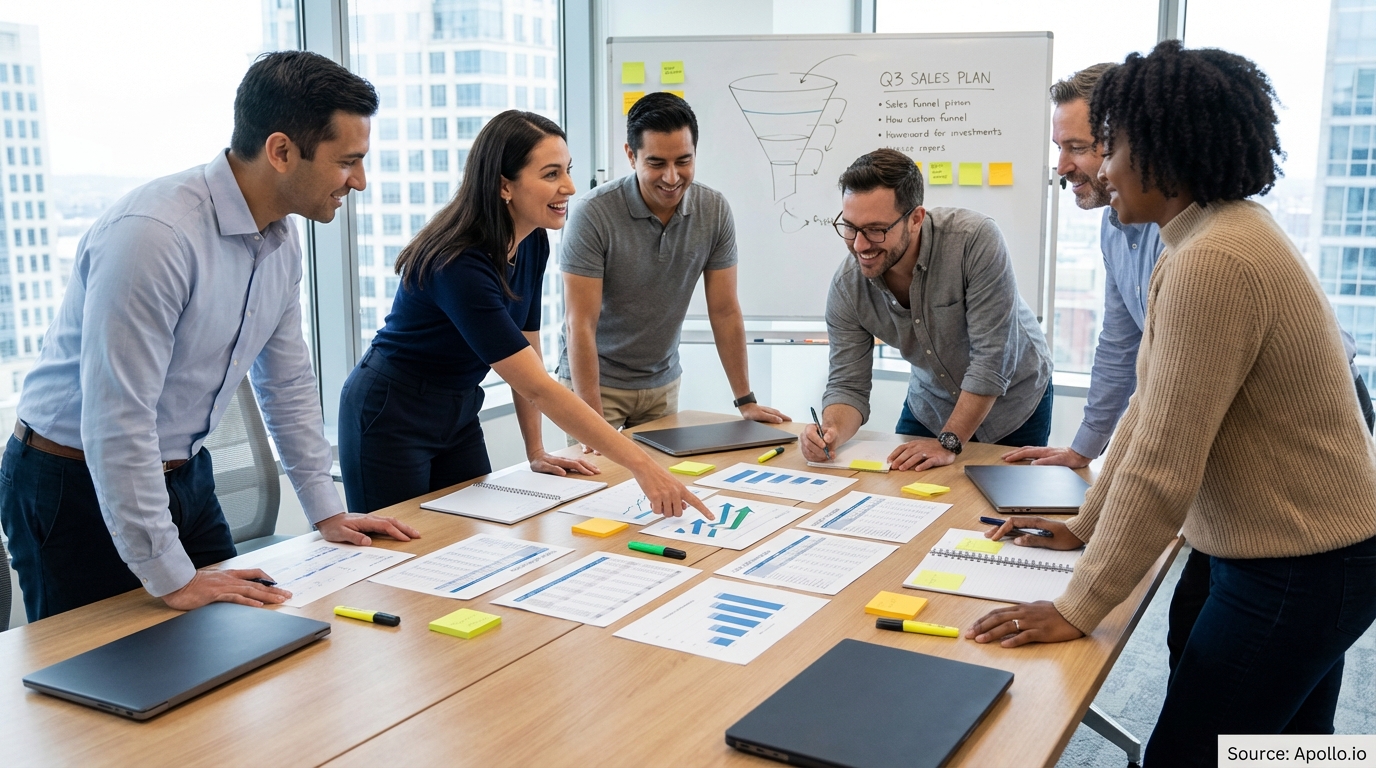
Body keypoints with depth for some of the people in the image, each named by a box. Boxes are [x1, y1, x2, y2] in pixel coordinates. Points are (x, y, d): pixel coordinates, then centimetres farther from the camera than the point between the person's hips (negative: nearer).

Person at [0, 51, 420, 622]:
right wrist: (169, 577, -25)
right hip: (79, 486, -7)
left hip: (185, 476, 7)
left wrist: (326, 511, 11)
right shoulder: (153, 234, -29)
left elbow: (288, 382, 10)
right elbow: (117, 424, -29)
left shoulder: (281, 238, -1)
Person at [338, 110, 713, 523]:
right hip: (391, 416, -7)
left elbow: (527, 351, 4)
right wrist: (640, 464, -36)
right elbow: (537, 387, -34)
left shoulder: (534, 243, -6)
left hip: (458, 413, 8)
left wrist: (536, 452, 1)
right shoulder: (460, 265, -31)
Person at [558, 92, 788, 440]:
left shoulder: (714, 210, -10)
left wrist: (746, 401, -3)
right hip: (594, 378, -4)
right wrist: (594, 423, -28)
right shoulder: (593, 213, -22)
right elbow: (580, 324, -23)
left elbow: (724, 311, -3)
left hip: (664, 381, 4)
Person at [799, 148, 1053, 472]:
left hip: (1013, 404, -3)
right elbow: (848, 385, -14)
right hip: (930, 407, 3)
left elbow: (991, 359, -32)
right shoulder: (847, 287, -20)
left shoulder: (976, 239, -34)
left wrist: (949, 443, -31)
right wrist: (832, 431, -36)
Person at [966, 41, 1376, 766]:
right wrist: (1085, 526, 15)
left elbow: (1163, 466, -25)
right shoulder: (1228, 229, 8)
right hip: (1313, 552, 10)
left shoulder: (1213, 263, -25)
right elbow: (1153, 408, 12)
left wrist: (1077, 609, -18)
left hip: (1295, 571, -10)